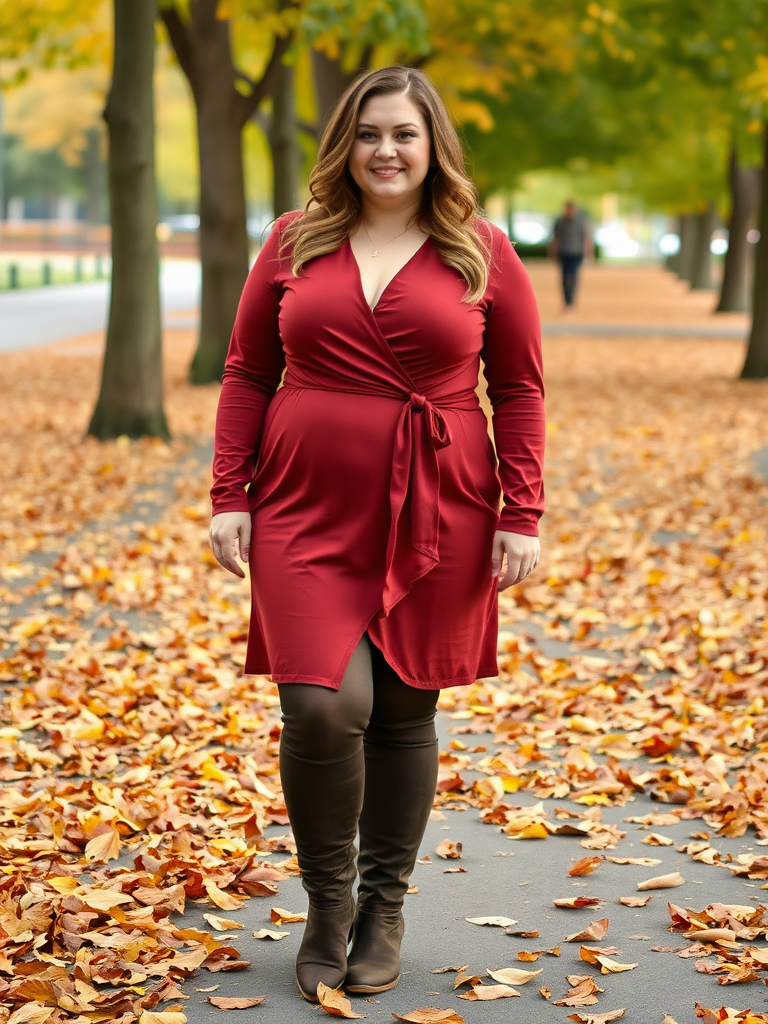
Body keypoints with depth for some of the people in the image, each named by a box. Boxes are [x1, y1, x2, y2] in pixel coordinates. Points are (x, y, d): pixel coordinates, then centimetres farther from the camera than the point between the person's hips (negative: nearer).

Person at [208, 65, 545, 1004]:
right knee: (322, 704, -13)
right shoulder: (295, 242, 7)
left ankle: (384, 910, 25)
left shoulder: (481, 254, 4)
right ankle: (326, 906, 9)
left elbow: (520, 391, 4)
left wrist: (520, 517, -2)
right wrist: (229, 496, 2)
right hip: (307, 513, 0)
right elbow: (246, 373, 10)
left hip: (434, 521, 0)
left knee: (403, 713, 7)